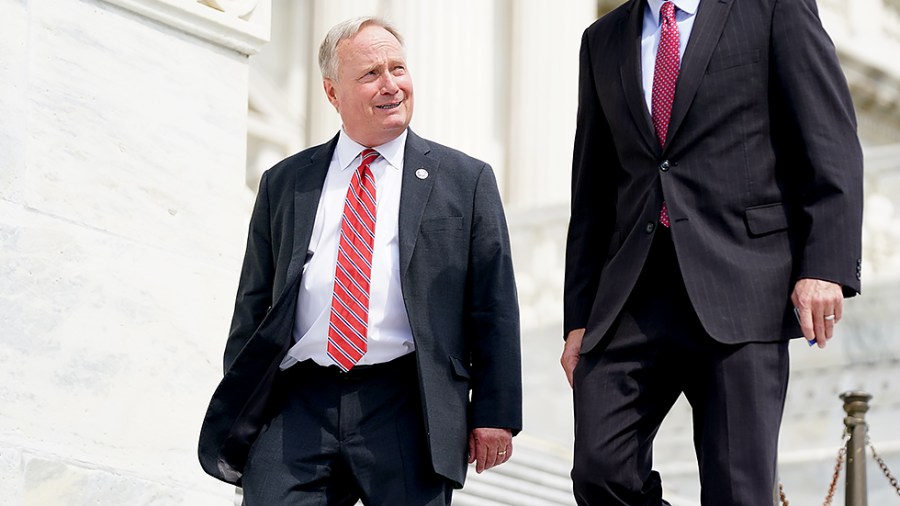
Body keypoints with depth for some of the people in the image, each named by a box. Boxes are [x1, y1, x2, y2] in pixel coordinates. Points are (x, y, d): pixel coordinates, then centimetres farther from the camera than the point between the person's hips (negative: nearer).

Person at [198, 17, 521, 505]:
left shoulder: (466, 181, 10)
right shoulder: (284, 183, 16)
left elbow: (493, 306, 6)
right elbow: (253, 304, 17)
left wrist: (495, 412, -1)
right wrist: (235, 412, 12)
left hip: (408, 410, -1)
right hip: (298, 406, 1)